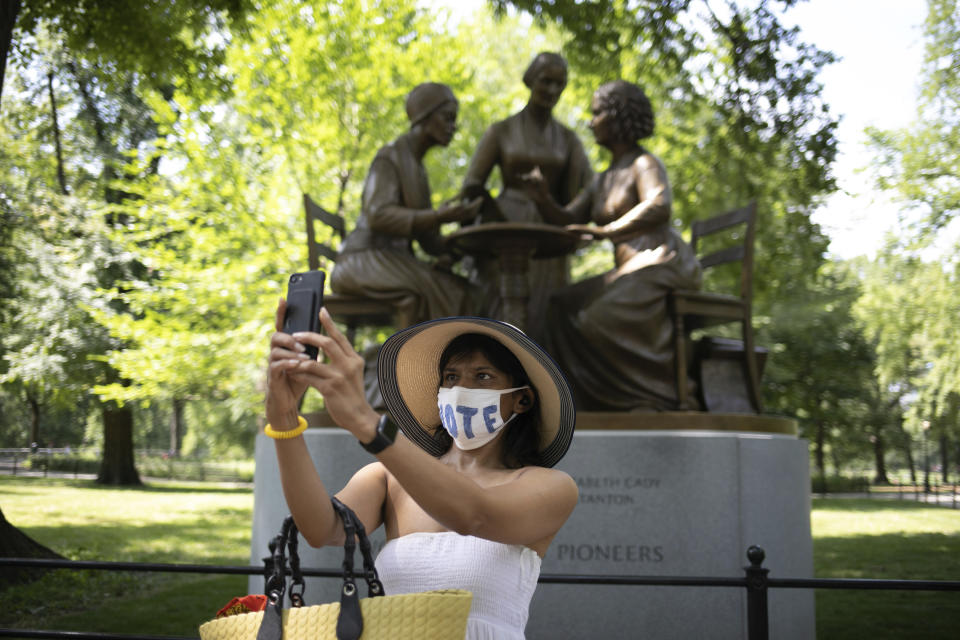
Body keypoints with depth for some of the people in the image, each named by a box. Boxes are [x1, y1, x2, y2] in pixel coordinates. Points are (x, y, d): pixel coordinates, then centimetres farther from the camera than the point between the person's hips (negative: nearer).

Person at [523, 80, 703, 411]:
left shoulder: (646, 164, -4)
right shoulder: (602, 182, 22)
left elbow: (659, 208, -24)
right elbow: (565, 222, 14)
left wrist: (606, 230, -29)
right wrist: (544, 198, -6)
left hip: (664, 265, -8)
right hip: (630, 272, 8)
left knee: (605, 318, -27)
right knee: (565, 307, -7)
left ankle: (658, 395, -18)